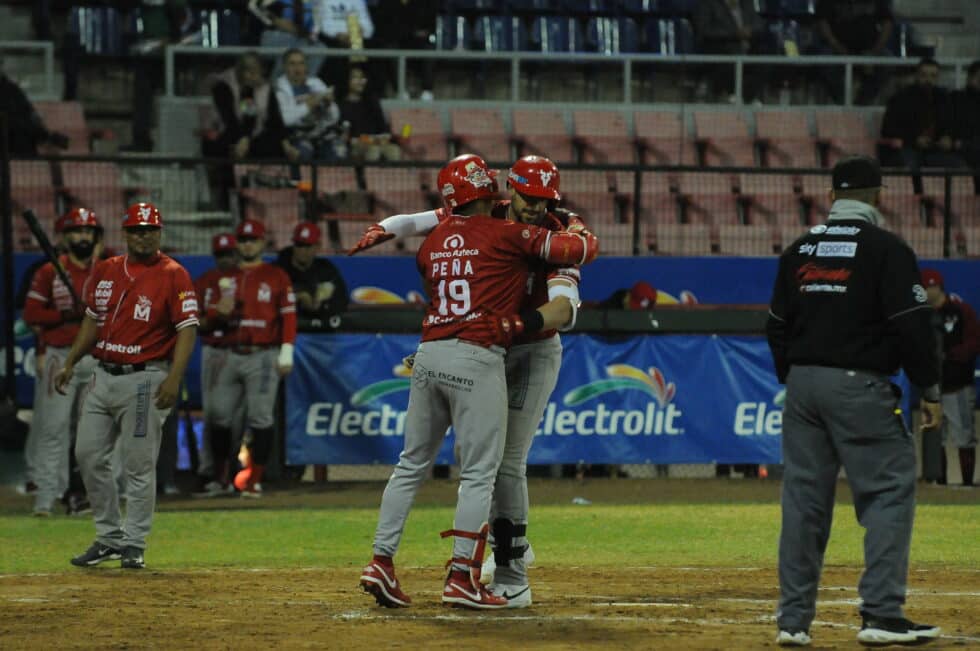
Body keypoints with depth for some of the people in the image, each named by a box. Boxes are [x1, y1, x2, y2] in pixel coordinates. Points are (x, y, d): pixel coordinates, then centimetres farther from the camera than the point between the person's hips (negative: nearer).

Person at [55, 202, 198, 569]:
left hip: (144, 379, -7)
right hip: (104, 375, 7)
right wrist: (70, 363, 15)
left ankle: (134, 544, 4)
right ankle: (109, 537, 17)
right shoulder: (105, 271, 12)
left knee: (138, 465, -4)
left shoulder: (173, 275, -7)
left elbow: (188, 328, -12)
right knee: (89, 455, 7)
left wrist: (174, 378, -22)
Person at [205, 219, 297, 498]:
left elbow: (288, 316, -1)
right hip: (232, 356, 4)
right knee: (219, 413, 0)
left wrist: (286, 354, -8)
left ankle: (253, 479, -4)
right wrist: (220, 311, -7)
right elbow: (211, 319, 17)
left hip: (263, 357, -4)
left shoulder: (276, 277, 3)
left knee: (260, 417, -8)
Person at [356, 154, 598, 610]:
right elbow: (584, 248, 0)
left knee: (412, 464, 15)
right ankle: (462, 579, -3)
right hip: (476, 359, -6)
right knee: (479, 472, -1)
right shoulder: (508, 235, -2)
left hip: (428, 354, 6)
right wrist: (572, 225, 24)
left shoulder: (431, 243, 14)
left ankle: (381, 562, 11)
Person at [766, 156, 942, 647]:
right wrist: (930, 390, -4)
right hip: (859, 385, -6)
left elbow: (777, 326, 14)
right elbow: (912, 325, -11)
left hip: (802, 384, 6)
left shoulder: (799, 251, 11)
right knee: (889, 491, -2)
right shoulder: (886, 249, -7)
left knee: (804, 499, 9)